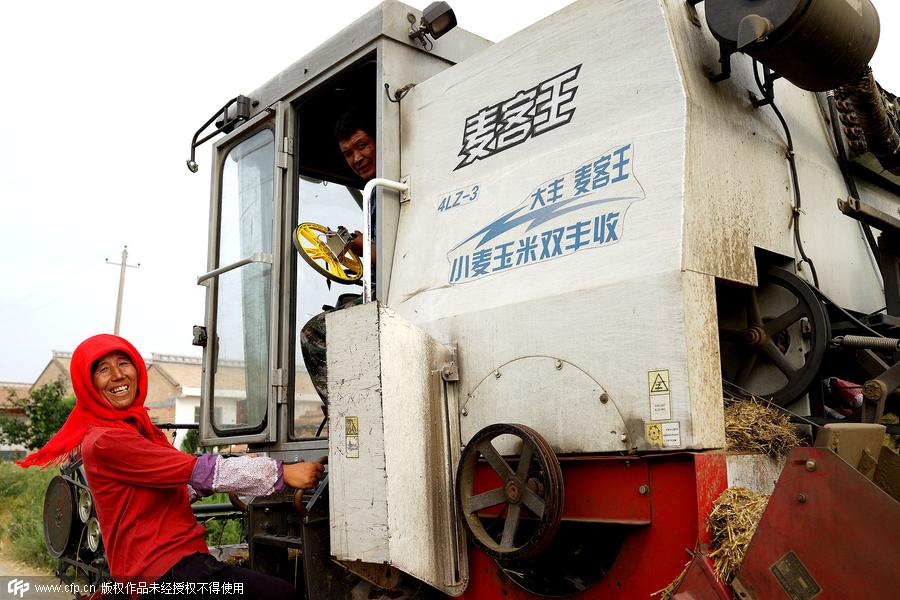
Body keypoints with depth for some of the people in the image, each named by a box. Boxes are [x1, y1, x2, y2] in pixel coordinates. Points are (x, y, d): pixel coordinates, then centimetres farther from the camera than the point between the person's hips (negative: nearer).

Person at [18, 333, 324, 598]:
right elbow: (198, 471, -16)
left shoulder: (137, 426, 18)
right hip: (164, 572, -9)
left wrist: (237, 466, 5)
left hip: (186, 558, 9)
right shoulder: (104, 441, -12)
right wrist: (282, 473, -14)